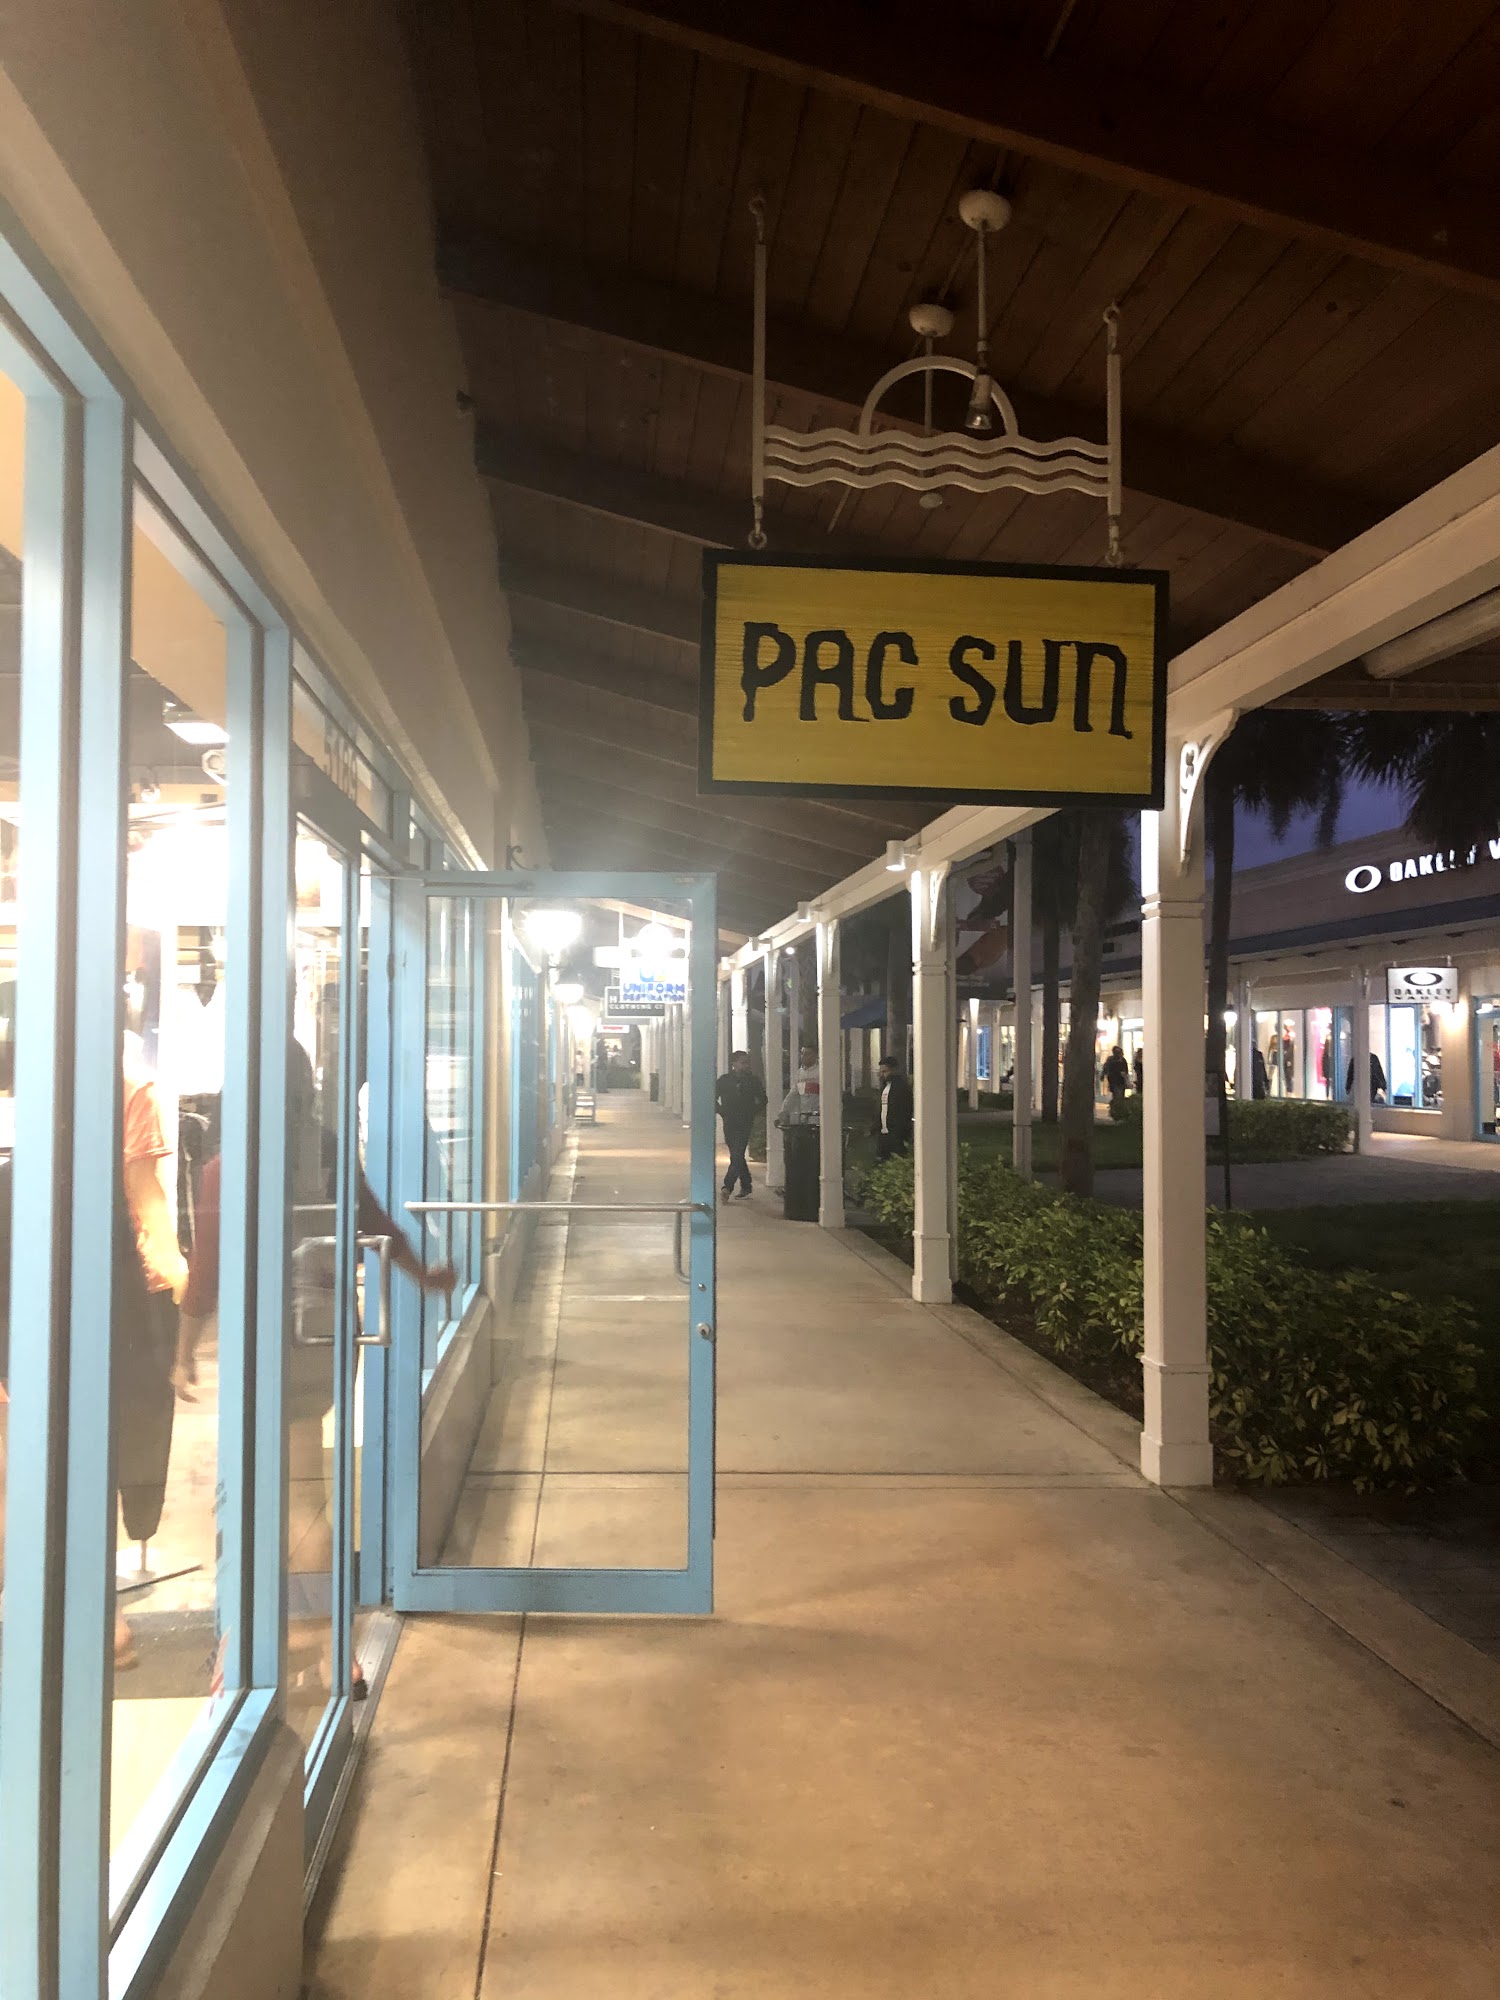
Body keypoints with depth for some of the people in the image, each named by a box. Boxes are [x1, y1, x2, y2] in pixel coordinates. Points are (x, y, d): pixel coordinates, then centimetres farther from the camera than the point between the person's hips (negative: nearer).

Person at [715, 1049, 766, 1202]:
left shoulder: (753, 1080, 2)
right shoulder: (724, 1080, 3)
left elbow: (762, 1100, 12)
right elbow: (713, 1099, 10)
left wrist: (753, 1111, -3)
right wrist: (722, 1112, 0)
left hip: (745, 1124, -3)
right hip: (729, 1124, 3)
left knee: (737, 1156, -14)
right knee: (737, 1156, 11)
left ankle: (728, 1187, -20)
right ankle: (746, 1186, 23)